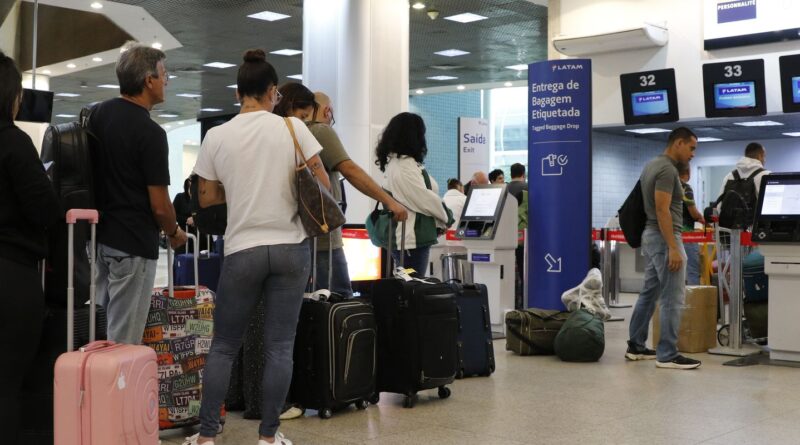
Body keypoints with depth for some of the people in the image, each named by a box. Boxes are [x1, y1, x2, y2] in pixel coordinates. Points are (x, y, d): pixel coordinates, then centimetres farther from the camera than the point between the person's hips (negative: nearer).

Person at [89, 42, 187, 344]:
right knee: (123, 340, -2)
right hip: (134, 243, -9)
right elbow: (159, 205, -15)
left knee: (98, 330, 17)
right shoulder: (150, 133, -18)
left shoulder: (98, 113, 6)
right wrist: (174, 233, 4)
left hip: (99, 235, 9)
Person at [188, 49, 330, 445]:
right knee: (279, 346, 5)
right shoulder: (292, 127, -3)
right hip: (291, 246, 0)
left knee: (223, 345, 11)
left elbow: (206, 198, 8)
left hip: (242, 250, 0)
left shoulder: (216, 136, 0)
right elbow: (323, 185, -1)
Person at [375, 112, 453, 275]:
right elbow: (424, 198, -16)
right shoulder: (404, 165, -16)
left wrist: (438, 222, 7)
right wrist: (446, 217, 0)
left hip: (409, 237, 10)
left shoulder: (394, 161, 15)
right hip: (411, 239, -10)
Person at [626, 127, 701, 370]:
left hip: (651, 236, 11)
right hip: (664, 238, -11)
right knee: (673, 298, -6)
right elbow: (662, 211, -23)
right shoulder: (667, 170, -18)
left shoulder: (652, 165, 14)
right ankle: (667, 355, -3)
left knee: (649, 293, 15)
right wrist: (673, 248, -25)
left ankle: (636, 346, 20)